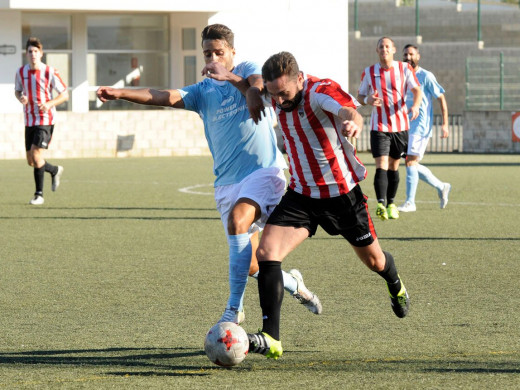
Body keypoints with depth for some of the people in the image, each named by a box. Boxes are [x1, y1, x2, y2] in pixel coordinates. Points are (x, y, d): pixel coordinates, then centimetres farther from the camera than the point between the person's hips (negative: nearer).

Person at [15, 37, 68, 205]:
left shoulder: (50, 72, -10)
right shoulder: (21, 72, 2)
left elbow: (64, 94, -5)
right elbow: (17, 91, 18)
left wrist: (50, 103, -22)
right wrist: (21, 98, -7)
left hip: (45, 120, -6)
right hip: (29, 120, 6)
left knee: (36, 153, -19)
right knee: (31, 161, 9)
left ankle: (39, 194, -8)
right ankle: (55, 170, 39)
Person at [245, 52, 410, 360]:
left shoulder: (321, 92, -25)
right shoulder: (278, 97, -6)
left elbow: (349, 110, -48)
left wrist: (352, 122, -72)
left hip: (342, 192, -4)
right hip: (302, 194, 4)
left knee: (374, 260, 15)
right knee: (266, 251, -19)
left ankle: (396, 286, 54)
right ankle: (271, 339, -21)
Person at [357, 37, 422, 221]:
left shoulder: (404, 69, 1)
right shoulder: (369, 72, 2)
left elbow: (416, 90, -5)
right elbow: (360, 95, 9)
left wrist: (415, 105, -26)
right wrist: (368, 100, -15)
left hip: (400, 126, 1)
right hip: (379, 127, -1)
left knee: (394, 166, 9)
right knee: (381, 166, -15)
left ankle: (391, 204, 20)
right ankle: (381, 204, -24)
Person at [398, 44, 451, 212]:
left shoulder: (426, 76, -6)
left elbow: (441, 98, -4)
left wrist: (445, 124, -8)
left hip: (421, 126, -7)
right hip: (406, 127, 7)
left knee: (410, 162, -13)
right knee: (413, 165, 8)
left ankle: (410, 202, -8)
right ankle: (441, 187, 25)